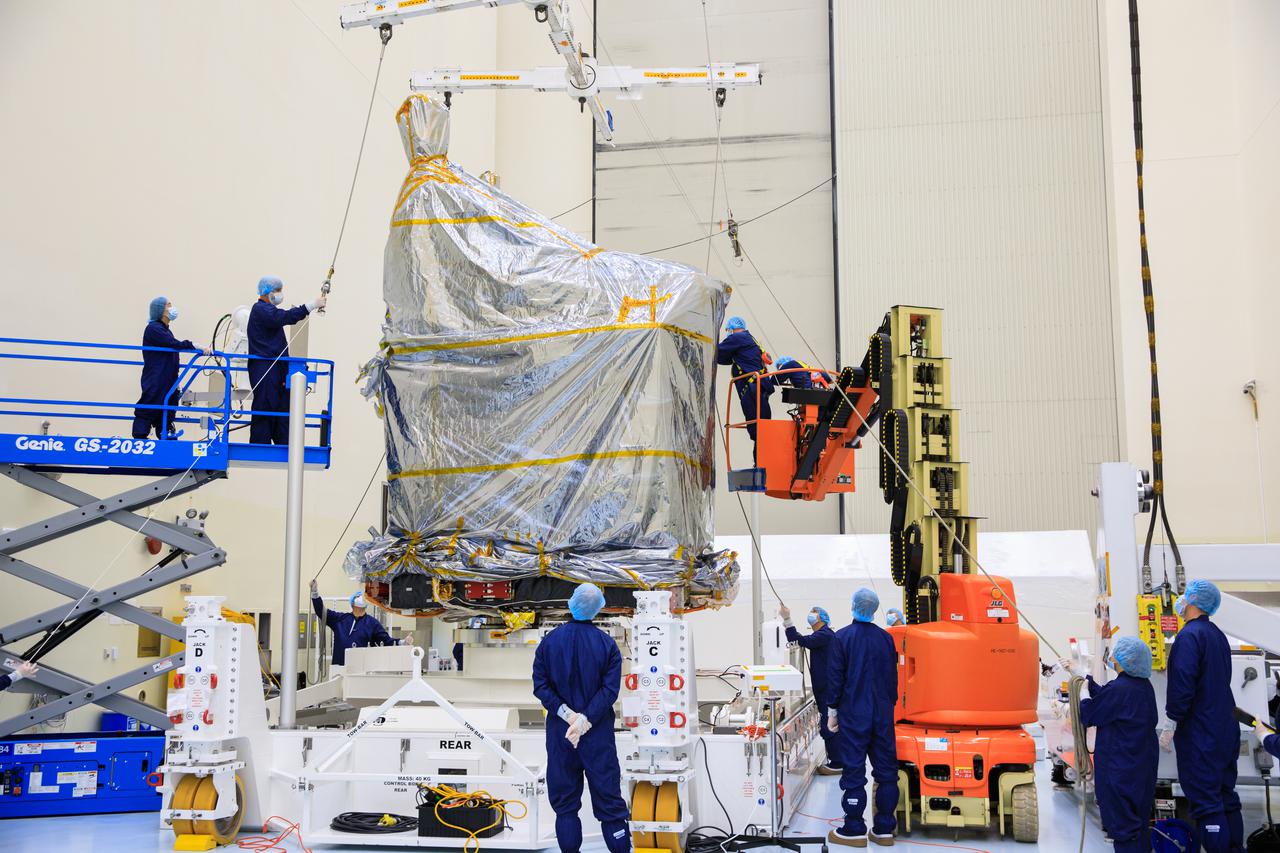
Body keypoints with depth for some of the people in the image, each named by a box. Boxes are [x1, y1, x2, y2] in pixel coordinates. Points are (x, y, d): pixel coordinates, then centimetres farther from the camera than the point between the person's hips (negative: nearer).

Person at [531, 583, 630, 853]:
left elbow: (540, 685, -7)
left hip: (559, 730, 1)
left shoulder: (549, 641, -2)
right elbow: (610, 689, -13)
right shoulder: (607, 644, -5)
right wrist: (586, 720, -15)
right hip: (598, 732, -1)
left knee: (564, 802, 11)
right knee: (608, 799, 6)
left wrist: (566, 713, -10)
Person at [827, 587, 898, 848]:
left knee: (854, 771, 1)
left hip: (853, 715, -4)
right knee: (886, 771, 9)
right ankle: (884, 829, 12)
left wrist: (833, 710, 1)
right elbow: (893, 677, 10)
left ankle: (854, 830, 4)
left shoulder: (842, 637, -9)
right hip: (883, 715, 4)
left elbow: (835, 678, -7)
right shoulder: (886, 638, 3)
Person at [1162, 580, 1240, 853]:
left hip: (1200, 735, -9)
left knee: (1206, 802, -8)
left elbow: (1182, 685, -21)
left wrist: (1171, 725, -15)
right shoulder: (1217, 635, 14)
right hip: (1226, 731, 9)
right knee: (1226, 797, 13)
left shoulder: (1189, 635, -15)